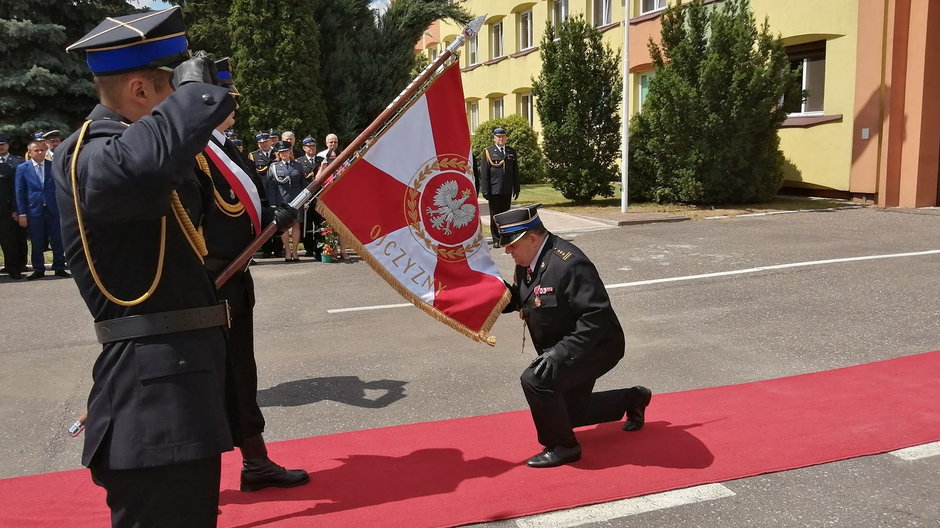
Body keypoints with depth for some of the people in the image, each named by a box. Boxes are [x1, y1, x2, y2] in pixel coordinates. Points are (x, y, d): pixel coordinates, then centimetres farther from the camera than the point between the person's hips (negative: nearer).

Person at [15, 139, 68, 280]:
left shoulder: (55, 166, 5)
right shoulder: (22, 168, 3)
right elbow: (20, 192, 2)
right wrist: (22, 214, -3)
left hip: (54, 210, 1)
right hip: (34, 211, 0)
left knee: (57, 242, 4)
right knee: (37, 243, 6)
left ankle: (59, 268, 15)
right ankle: (38, 270, 17)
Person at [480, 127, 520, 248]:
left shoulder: (511, 151, 12)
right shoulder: (488, 152, 0)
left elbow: (515, 172, 14)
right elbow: (484, 173, -3)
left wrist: (516, 189, 9)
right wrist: (485, 191, -9)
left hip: (507, 190, 3)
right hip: (494, 190, -3)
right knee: (495, 215, 3)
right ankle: (496, 239, 10)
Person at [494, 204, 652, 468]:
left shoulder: (569, 264, -30)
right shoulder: (527, 261, -3)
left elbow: (597, 316, -33)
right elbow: (517, 300, 7)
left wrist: (560, 352, -35)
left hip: (595, 347, -10)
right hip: (564, 351, 10)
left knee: (535, 379, -28)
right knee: (571, 413, 21)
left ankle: (561, 447, -6)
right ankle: (634, 398, 43)